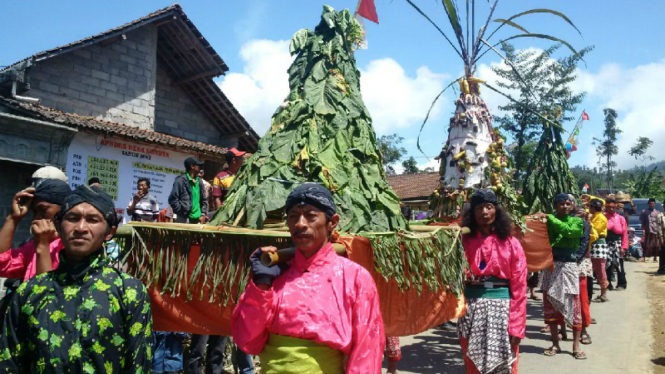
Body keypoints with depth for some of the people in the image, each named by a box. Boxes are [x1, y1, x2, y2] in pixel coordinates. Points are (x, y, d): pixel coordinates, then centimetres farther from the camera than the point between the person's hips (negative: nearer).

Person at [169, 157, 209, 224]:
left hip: (198, 220, 7)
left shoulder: (199, 181, 16)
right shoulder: (181, 180, -5)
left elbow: (203, 200, 22)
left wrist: (203, 214, 10)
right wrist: (183, 212, -11)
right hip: (184, 220, -6)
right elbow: (172, 199, -9)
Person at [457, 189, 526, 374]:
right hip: (471, 308, 2)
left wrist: (517, 326, -9)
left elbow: (519, 288, -3)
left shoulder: (511, 244, 0)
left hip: (502, 308, -2)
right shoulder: (464, 241, 6)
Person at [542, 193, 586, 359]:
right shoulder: (548, 220, 8)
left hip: (568, 266, -2)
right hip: (550, 265, 2)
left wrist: (550, 218, -15)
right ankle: (555, 344, 19)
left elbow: (568, 230, -18)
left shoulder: (577, 221, 4)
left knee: (573, 304, -2)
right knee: (550, 304, 6)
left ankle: (576, 346, 8)